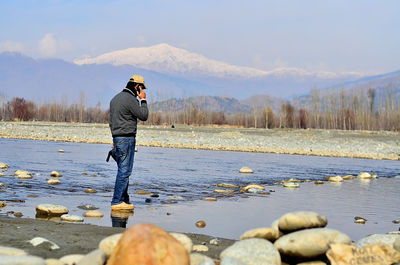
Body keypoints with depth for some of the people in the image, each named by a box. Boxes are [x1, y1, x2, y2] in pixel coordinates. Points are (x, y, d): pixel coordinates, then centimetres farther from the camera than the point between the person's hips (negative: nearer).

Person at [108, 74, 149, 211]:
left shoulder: (115, 98, 16)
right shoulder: (131, 99, -14)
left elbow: (111, 121, 20)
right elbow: (144, 116, -8)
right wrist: (143, 100, 2)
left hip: (117, 138, 10)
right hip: (127, 139, -10)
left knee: (123, 170, 13)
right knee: (124, 170, -7)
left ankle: (124, 200, 16)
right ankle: (117, 202, -8)